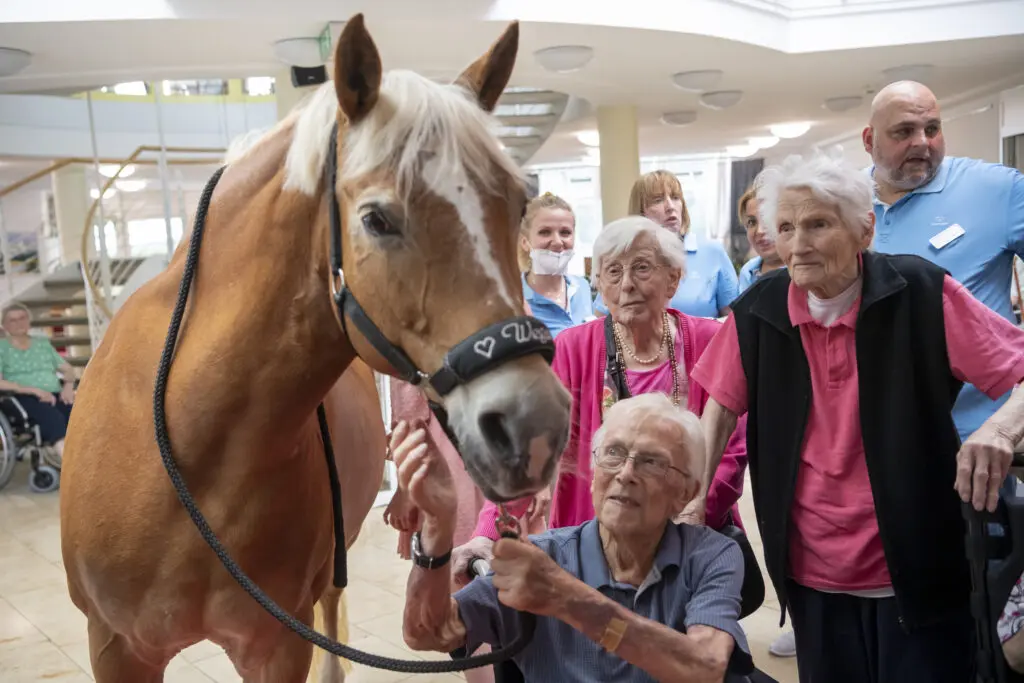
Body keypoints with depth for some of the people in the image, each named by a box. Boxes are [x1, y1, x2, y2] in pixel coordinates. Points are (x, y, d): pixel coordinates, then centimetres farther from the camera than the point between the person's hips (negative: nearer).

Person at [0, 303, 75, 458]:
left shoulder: (43, 343, 24)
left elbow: (68, 369, 22)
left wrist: (68, 385, -1)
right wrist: (34, 390, -15)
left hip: (55, 395, 4)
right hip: (24, 399, -4)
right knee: (54, 418, -38)